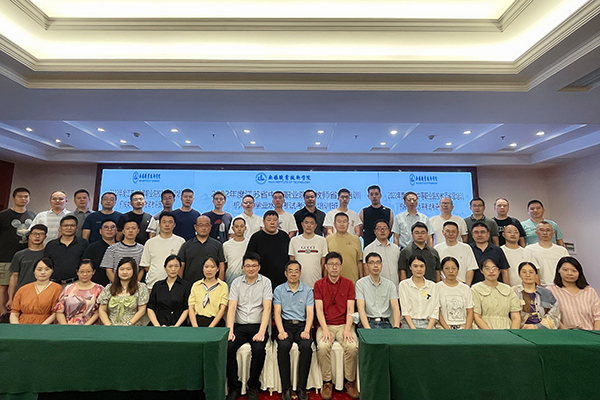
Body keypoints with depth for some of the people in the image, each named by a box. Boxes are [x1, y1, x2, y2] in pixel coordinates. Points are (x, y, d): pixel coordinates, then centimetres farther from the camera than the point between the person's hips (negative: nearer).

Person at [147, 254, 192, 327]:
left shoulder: (186, 286, 6)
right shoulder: (157, 285, 16)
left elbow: (187, 309, 1)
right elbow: (150, 309, 11)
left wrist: (176, 326, -9)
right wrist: (157, 325, -2)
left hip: (179, 325, -2)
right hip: (159, 324, 3)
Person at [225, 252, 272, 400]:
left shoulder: (265, 282, 0)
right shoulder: (236, 282, 7)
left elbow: (267, 308, -8)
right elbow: (232, 307, -1)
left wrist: (261, 332, -19)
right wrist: (230, 331, -14)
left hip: (258, 325, -2)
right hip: (239, 326, 2)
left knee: (259, 349, -27)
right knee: (227, 347, -23)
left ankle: (253, 387, -1)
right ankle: (234, 387, -1)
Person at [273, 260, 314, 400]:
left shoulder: (307, 290, 7)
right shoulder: (279, 290, 6)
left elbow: (310, 313, 1)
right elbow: (277, 312, 0)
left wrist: (306, 331, -15)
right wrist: (281, 331, -16)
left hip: (302, 324, 0)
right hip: (285, 324, 0)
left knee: (306, 346, -28)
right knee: (283, 346, -29)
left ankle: (301, 387, -13)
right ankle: (286, 387, -13)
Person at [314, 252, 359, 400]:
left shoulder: (348, 284, 5)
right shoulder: (319, 284, 3)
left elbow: (350, 309, -1)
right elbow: (319, 310, -3)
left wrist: (347, 329, -14)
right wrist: (325, 329, -16)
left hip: (344, 324, 1)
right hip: (325, 325, 0)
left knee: (352, 346, -26)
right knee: (323, 346, -28)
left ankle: (350, 382, -2)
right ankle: (327, 382, -6)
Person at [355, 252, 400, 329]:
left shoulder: (390, 284, 11)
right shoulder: (360, 283, 1)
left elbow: (395, 307, 3)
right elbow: (360, 308, -7)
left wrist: (396, 327, -15)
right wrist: (368, 329, -21)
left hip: (385, 323, 3)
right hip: (368, 322, -3)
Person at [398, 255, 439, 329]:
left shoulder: (433, 286, 11)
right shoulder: (403, 285, 5)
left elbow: (435, 311, 6)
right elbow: (404, 310, -1)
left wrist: (428, 329, -6)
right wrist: (413, 328, -12)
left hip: (427, 324, 2)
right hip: (409, 324, -1)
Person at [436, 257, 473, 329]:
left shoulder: (466, 288, 13)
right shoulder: (437, 287, 1)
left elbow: (470, 312, 8)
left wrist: (466, 329, -6)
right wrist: (448, 329, -13)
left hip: (463, 327, 3)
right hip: (444, 327, -3)